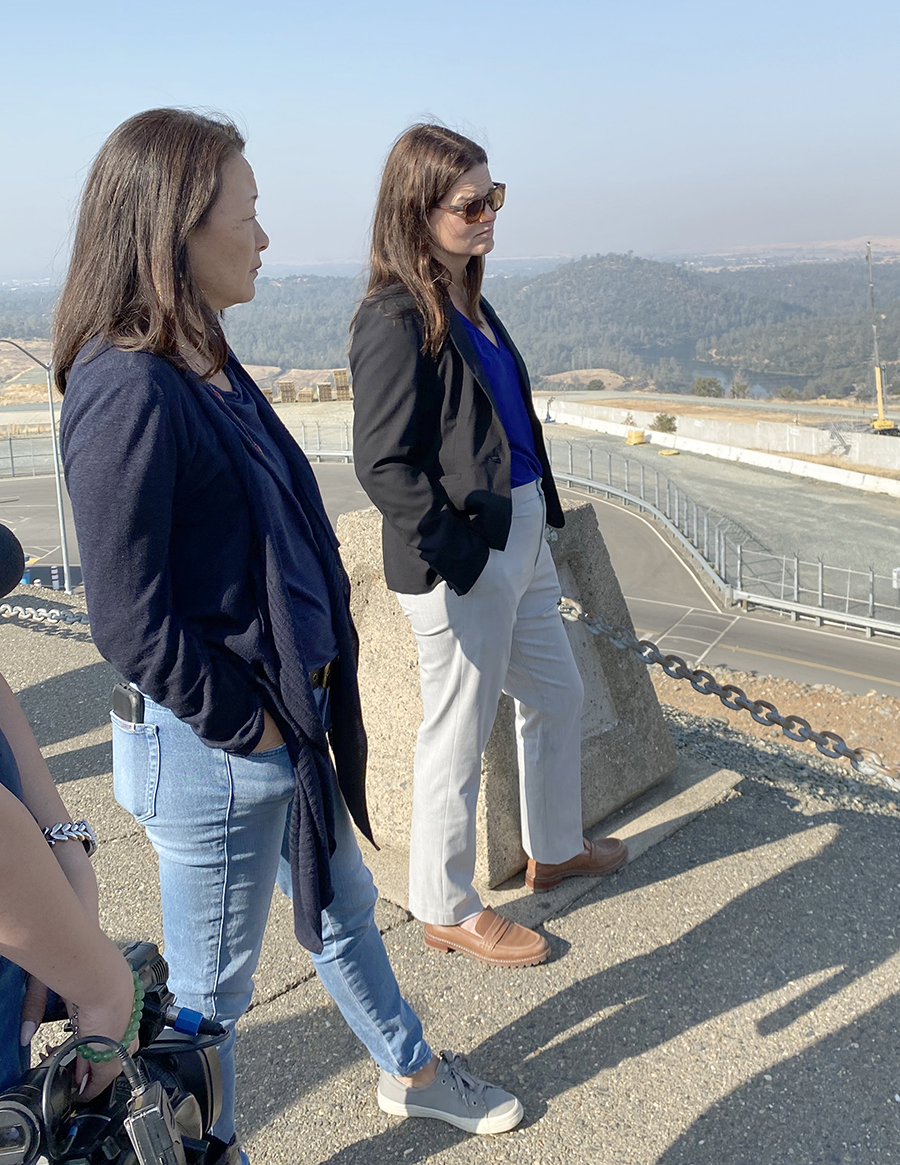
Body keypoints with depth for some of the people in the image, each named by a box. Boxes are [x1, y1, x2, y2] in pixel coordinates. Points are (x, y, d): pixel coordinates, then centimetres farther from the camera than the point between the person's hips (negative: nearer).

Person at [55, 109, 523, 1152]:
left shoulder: (204, 364, 5)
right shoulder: (127, 392, -24)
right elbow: (128, 618, -23)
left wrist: (297, 705, 8)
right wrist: (245, 725, -14)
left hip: (285, 719, 10)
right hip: (210, 750, -9)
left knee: (341, 906, 28)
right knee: (210, 986, 14)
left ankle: (409, 1071, 52)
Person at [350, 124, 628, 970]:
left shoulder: (465, 298, 11)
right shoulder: (398, 319, -18)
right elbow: (382, 464, -21)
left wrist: (532, 519, 14)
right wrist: (458, 552, -18)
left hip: (518, 541, 10)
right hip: (460, 563, -10)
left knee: (557, 696, 22)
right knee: (459, 738, 5)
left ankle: (554, 850, 45)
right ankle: (446, 910, 26)